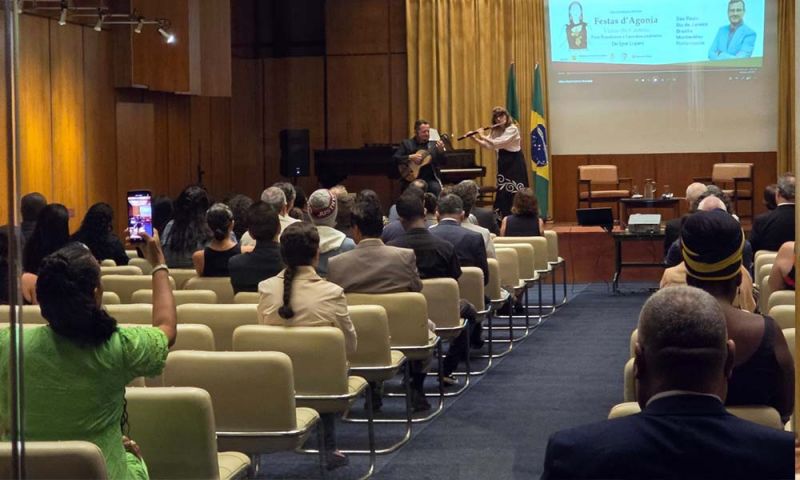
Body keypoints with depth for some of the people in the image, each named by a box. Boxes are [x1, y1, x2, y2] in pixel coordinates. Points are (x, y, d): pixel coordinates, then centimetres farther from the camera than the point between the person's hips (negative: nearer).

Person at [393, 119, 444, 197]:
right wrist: (410, 157, -17)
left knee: (436, 189, -27)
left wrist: (441, 151, -17)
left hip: (430, 179, 1)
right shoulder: (406, 143, 7)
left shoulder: (434, 144, 10)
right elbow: (395, 158, -3)